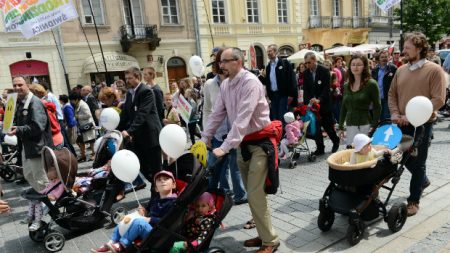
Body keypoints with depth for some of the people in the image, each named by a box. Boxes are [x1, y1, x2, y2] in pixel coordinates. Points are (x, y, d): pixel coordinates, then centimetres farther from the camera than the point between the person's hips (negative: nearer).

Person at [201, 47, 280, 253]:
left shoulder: (250, 82, -20)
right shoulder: (225, 85, 5)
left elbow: (243, 118, -28)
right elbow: (217, 114, 8)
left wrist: (225, 147, -31)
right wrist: (204, 140, 2)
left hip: (259, 142, -8)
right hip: (242, 143, 8)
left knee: (255, 194, -8)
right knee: (252, 194, 13)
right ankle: (264, 234, 28)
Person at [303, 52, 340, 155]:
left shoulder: (324, 71, -8)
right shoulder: (306, 73, 4)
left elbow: (327, 88, -15)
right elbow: (305, 90, 0)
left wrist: (319, 99, -28)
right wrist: (308, 101, -15)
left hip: (324, 103, -3)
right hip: (312, 104, 3)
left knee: (328, 125, 7)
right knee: (315, 126, 1)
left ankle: (336, 141, 32)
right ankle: (320, 148, 11)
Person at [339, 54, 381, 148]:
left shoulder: (371, 84, -3)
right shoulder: (347, 85, 12)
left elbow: (377, 107, -3)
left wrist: (373, 126, -11)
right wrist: (341, 127, 13)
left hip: (365, 126, -4)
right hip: (350, 126, 4)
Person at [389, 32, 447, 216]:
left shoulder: (434, 70, -8)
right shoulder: (401, 71, 8)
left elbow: (438, 99, -14)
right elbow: (392, 94, 13)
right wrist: (395, 113, -4)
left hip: (422, 124, -5)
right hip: (403, 124, 5)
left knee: (417, 162, 2)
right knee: (405, 158, 15)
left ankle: (413, 201, 15)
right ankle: (423, 181, 45)